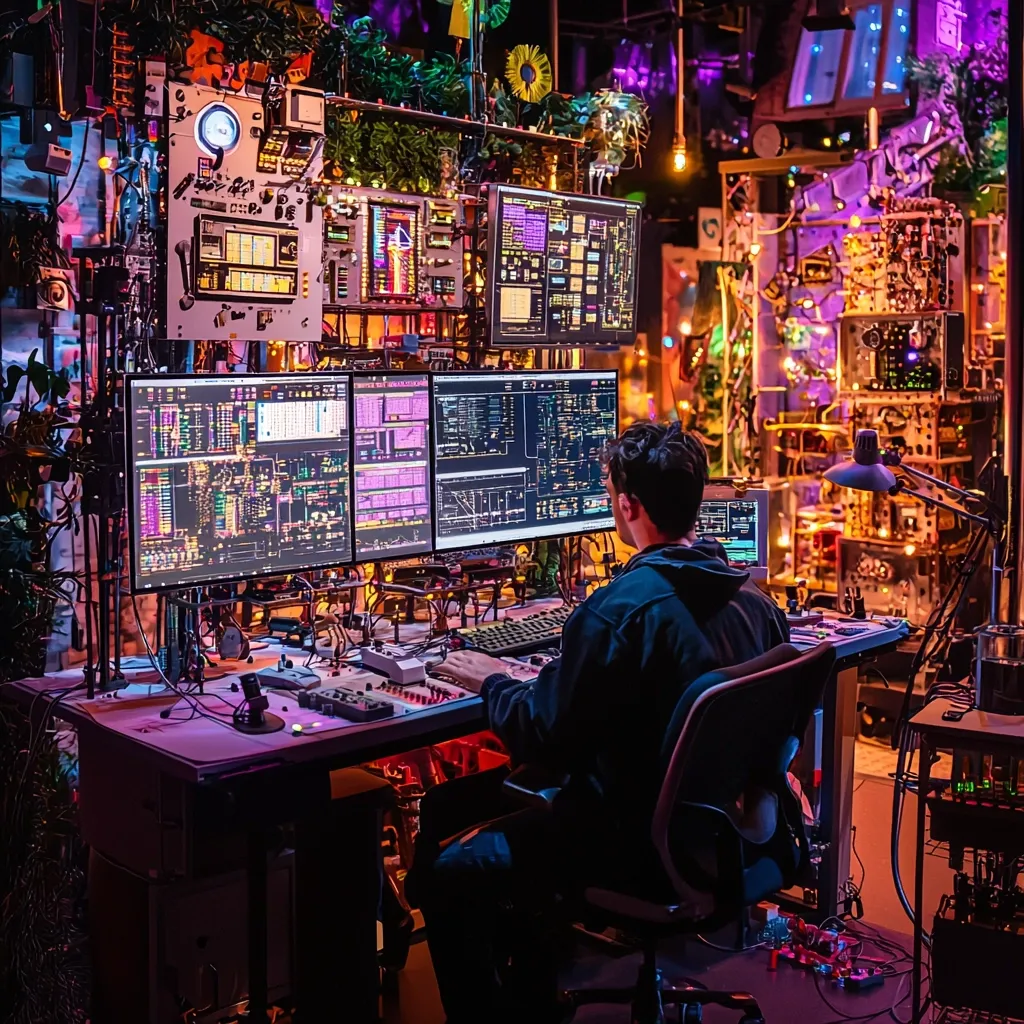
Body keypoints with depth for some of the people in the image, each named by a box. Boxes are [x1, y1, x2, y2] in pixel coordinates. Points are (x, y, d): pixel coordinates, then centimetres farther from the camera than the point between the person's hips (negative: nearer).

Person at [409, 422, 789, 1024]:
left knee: (443, 875, 2)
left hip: (636, 838, -9)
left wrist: (493, 682, 1)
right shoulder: (753, 598, -1)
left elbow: (546, 742, -18)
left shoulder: (619, 610, -25)